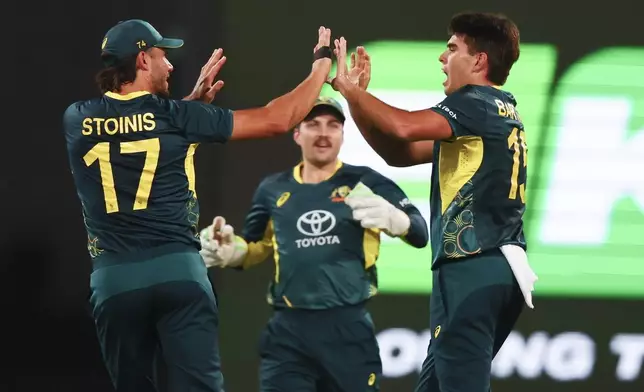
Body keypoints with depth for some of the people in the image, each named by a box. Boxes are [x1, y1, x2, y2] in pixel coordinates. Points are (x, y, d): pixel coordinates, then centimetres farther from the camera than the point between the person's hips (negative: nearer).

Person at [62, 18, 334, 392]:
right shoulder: (178, 115, 0)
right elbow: (278, 119, 5)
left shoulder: (78, 120, 9)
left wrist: (194, 101, 29)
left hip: (113, 278, 3)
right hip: (177, 270, -2)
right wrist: (322, 63, 18)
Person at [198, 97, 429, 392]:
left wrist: (392, 218, -29)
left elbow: (420, 235, -6)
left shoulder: (364, 184, 2)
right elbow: (257, 247, 26)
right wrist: (230, 251, 3)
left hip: (347, 328, -2)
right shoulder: (274, 190, 11)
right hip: (288, 331, 2)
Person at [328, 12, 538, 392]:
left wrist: (348, 87, -10)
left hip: (473, 269, -10)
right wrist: (357, 96, 14)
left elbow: (404, 127, -25)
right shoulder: (498, 111, 22)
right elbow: (399, 153, 24)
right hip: (494, 270, 10)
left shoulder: (479, 104, -8)